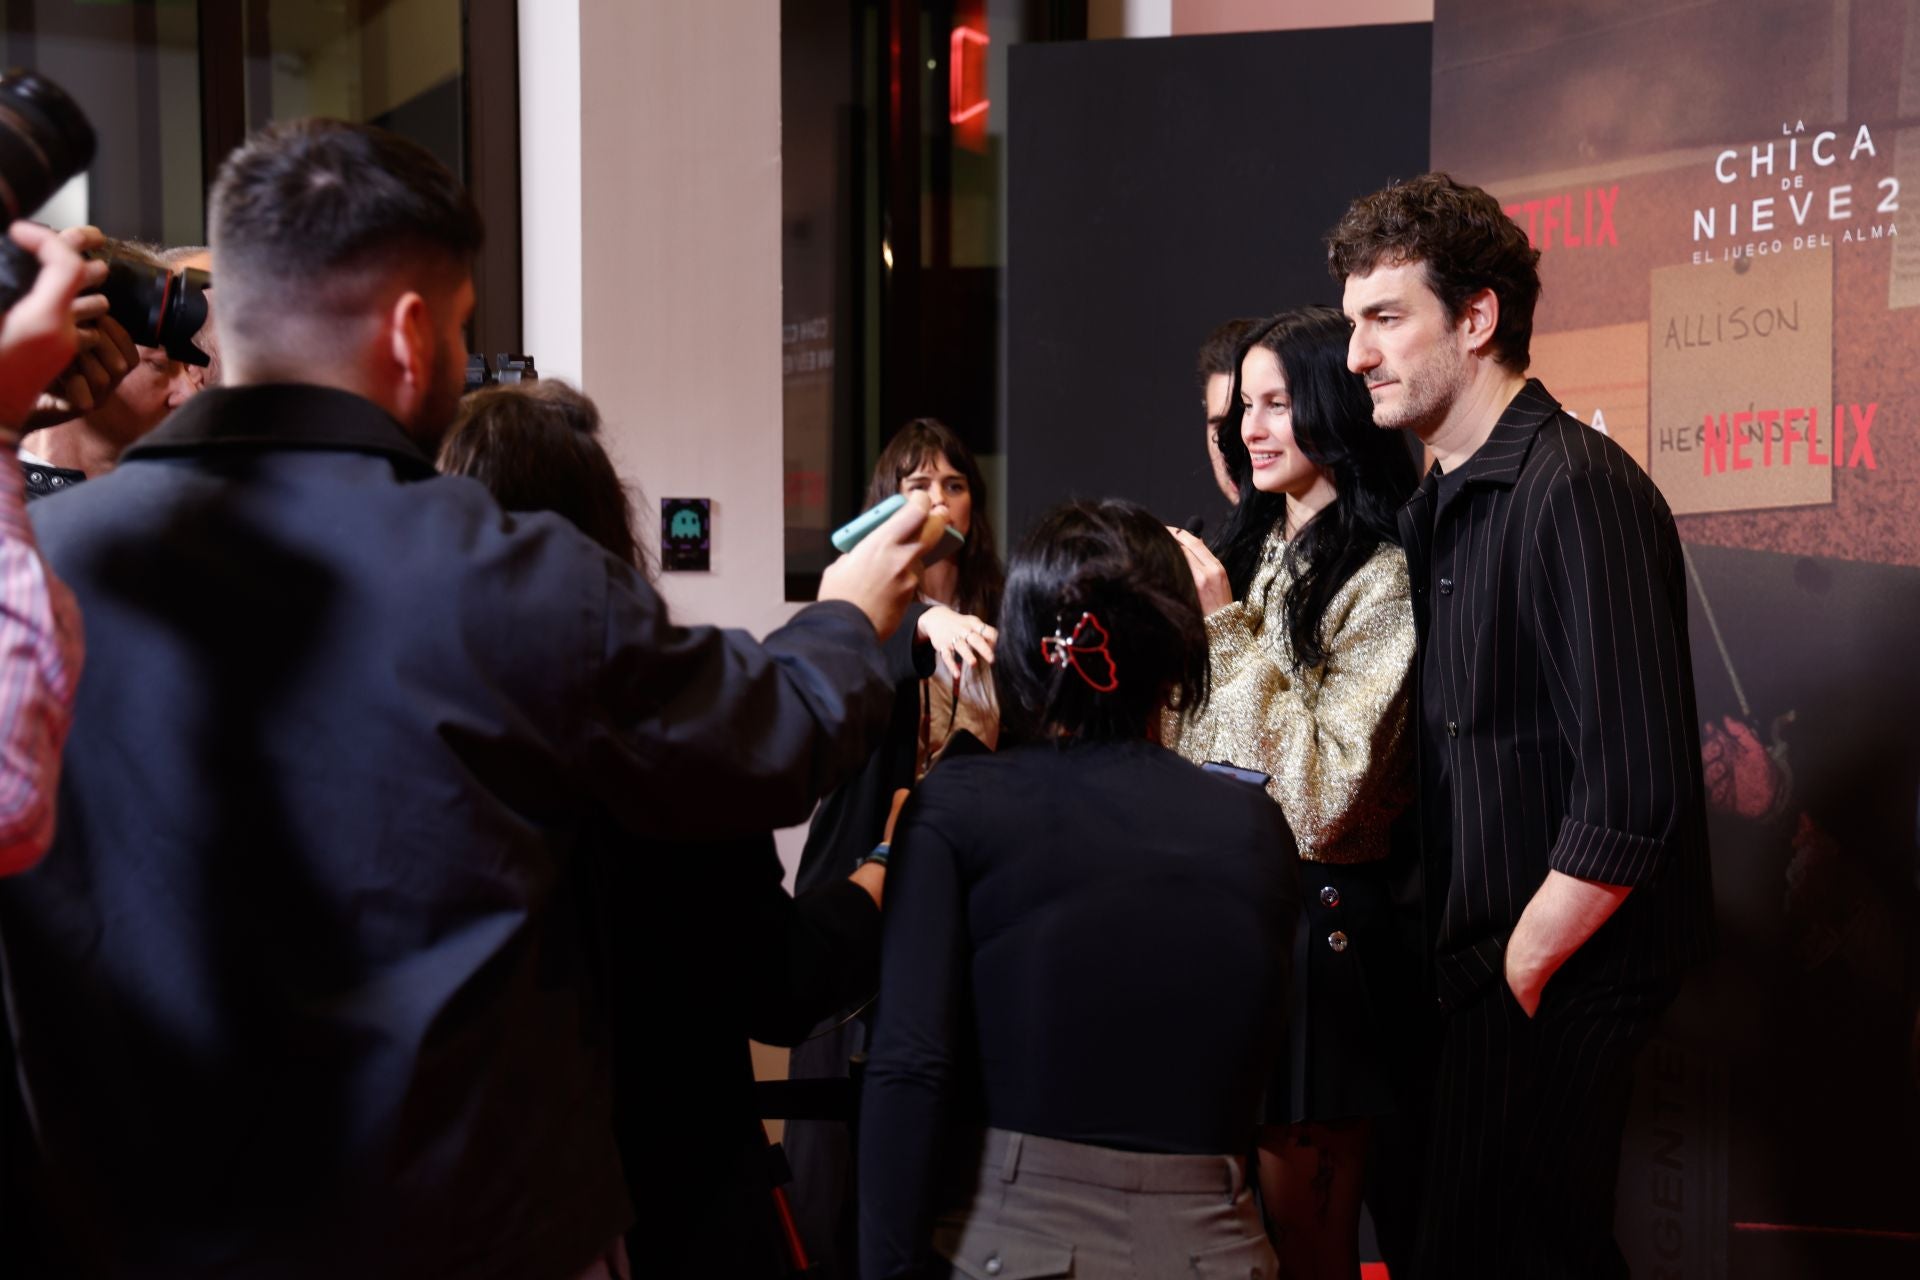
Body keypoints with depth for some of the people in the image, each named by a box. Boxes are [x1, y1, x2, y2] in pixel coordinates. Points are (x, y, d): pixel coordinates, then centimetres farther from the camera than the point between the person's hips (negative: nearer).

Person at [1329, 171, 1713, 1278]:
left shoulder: (1578, 490, -18)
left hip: (1555, 989, -8)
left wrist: (1519, 969, -15)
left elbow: (1632, 796, -23)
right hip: (1484, 971, 8)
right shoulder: (1437, 508, 12)